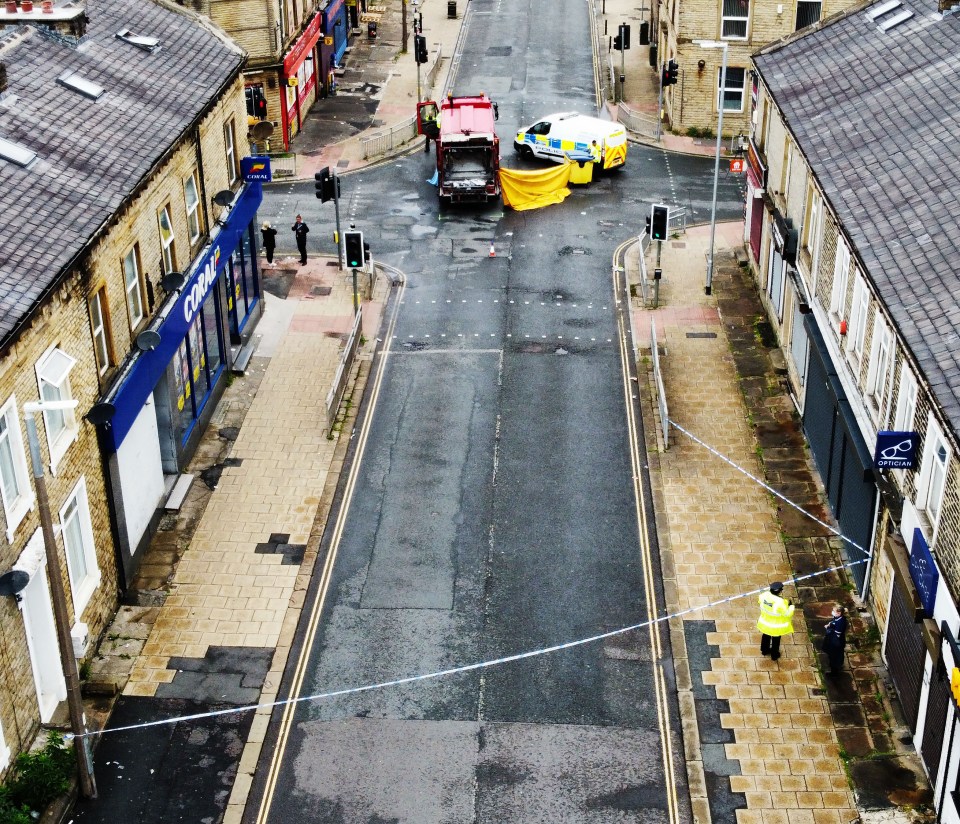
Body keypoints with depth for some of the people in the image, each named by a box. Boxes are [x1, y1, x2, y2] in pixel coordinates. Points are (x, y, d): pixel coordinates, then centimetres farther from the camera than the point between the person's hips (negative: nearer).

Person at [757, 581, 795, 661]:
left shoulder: (764, 595, -22)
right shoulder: (780, 602, -38)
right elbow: (787, 613, -25)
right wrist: (791, 605, -8)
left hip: (765, 622, 5)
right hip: (776, 626, -5)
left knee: (766, 636, 32)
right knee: (776, 639, 23)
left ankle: (765, 650, 56)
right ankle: (774, 655, 44)